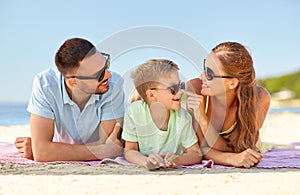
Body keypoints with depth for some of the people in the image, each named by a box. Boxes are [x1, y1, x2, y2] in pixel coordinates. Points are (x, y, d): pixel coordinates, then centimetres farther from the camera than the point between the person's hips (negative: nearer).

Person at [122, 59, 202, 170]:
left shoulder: (182, 117, -10)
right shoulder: (134, 112, -12)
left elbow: (196, 154, -5)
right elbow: (130, 151, -7)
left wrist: (177, 160, -26)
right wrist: (146, 161, -27)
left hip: (174, 174, 1)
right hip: (142, 171, 0)